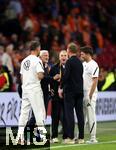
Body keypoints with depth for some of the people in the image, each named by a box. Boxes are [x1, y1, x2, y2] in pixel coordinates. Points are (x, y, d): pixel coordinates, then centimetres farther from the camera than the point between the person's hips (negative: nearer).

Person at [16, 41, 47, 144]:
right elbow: (40, 76, -19)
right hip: (35, 89, -7)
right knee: (39, 112, -3)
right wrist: (44, 76, 2)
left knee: (24, 112, 7)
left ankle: (20, 136, 4)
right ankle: (42, 136, -6)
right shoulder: (37, 60, -10)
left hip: (25, 89, 7)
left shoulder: (24, 61, 13)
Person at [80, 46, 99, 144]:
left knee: (91, 116, -5)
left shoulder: (94, 65, -11)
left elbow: (95, 81, -16)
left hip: (90, 94, -8)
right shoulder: (83, 64, 14)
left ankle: (93, 138, -2)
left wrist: (90, 96, -20)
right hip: (82, 93, 8)